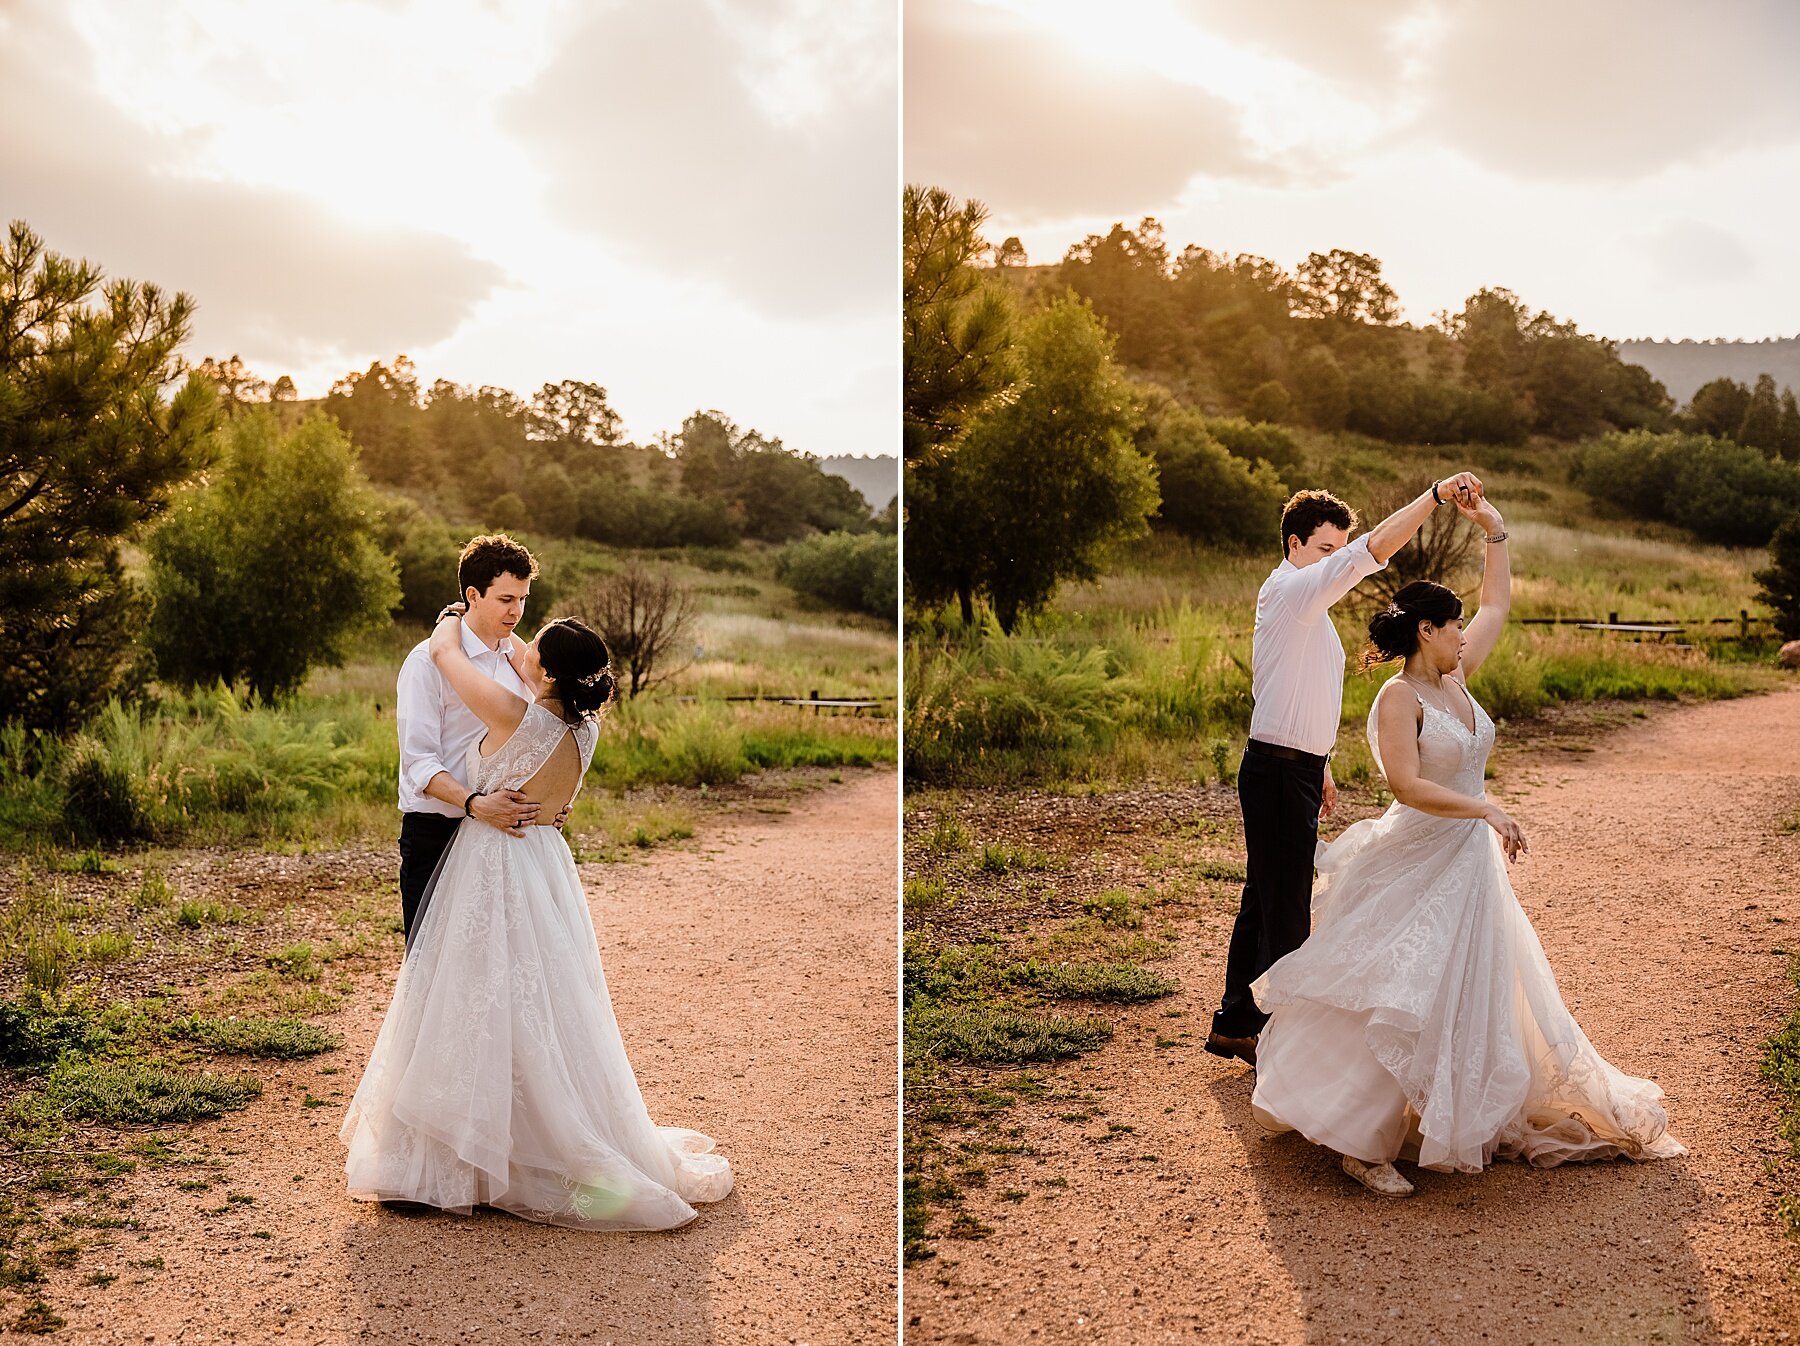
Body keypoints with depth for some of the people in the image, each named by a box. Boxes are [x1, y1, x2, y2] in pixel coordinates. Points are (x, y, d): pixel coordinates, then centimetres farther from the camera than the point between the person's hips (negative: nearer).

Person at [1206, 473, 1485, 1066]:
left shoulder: (1308, 604, 18)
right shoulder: (1289, 589, -14)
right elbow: (1373, 549, -26)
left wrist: (1318, 767, 24)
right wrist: (1436, 493, -28)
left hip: (1294, 769, 10)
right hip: (1279, 773, -10)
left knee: (1264, 901, 15)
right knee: (1286, 911, -3)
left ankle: (1235, 1024, 24)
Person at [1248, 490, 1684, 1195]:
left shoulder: (1455, 679, 5)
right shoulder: (1400, 697, -17)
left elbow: (1497, 608, 17)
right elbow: (1407, 785, -27)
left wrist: (1495, 532, 11)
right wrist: (1486, 809, -26)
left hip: (1469, 863, 9)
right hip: (1416, 866, -9)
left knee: (1475, 995, 16)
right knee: (1399, 1002, -9)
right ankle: (1360, 1141, -1)